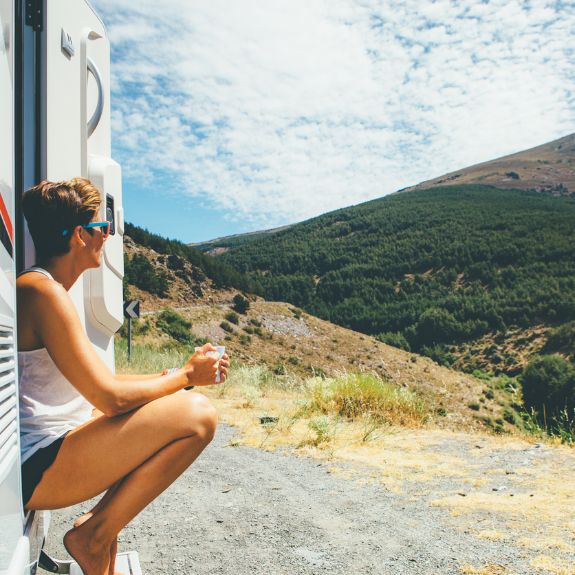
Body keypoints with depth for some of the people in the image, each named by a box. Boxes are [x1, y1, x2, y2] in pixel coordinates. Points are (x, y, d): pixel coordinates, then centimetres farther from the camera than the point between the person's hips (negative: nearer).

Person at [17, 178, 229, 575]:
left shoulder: (44, 289, 14)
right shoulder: (44, 292, -18)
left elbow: (99, 382, 15)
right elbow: (111, 397, -21)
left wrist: (179, 372, 9)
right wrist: (187, 375, -7)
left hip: (48, 449, 10)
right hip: (36, 467, -10)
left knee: (165, 407, 22)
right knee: (197, 414, -20)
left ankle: (101, 522, 14)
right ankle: (94, 535, -7)